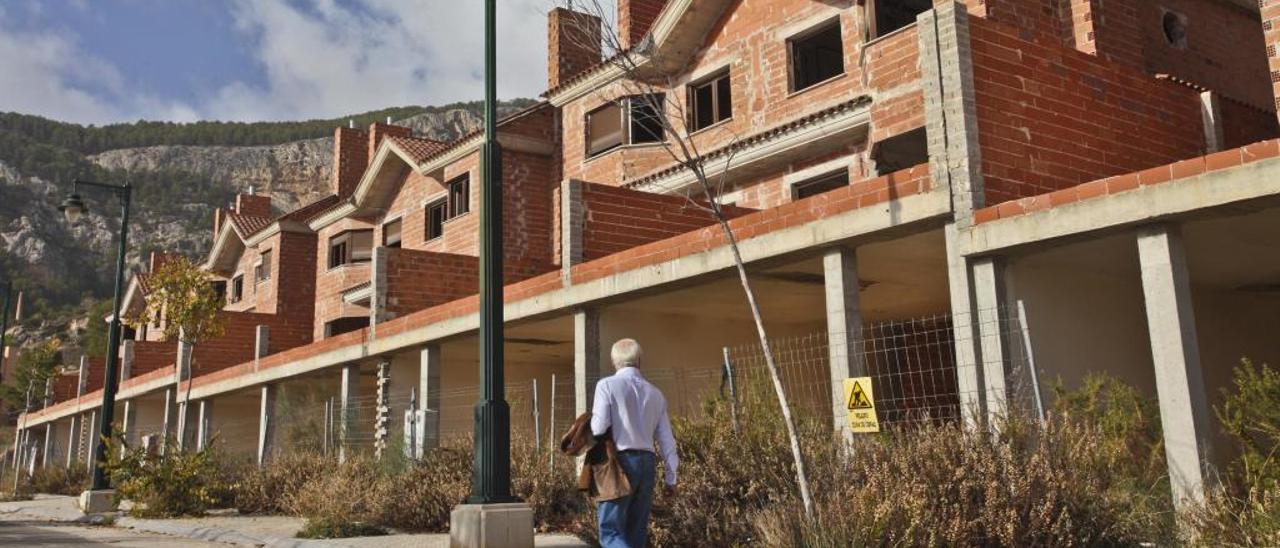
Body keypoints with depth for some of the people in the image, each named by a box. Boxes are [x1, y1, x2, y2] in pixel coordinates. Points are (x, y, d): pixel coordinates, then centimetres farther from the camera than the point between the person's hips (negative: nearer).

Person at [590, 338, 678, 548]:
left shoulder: (607, 385, -4)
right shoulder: (655, 393, 11)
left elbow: (599, 427, -13)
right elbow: (667, 440, 11)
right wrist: (671, 478, 17)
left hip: (620, 461, -5)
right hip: (647, 462, 5)